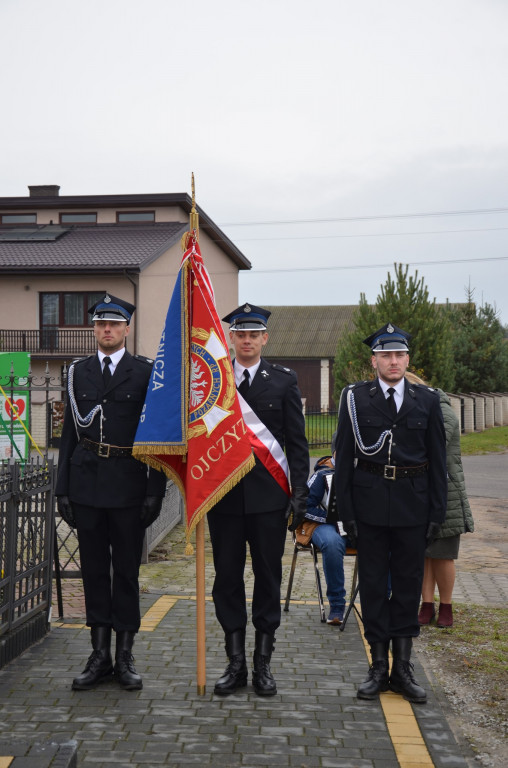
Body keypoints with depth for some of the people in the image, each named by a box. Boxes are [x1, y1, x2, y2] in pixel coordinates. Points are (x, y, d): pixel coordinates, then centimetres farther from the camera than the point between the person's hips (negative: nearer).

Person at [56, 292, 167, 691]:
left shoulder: (146, 372, 0)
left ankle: (125, 657, 15)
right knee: (94, 570, 8)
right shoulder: (79, 372, 10)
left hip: (128, 484, -3)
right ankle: (100, 655, 17)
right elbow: (70, 433, 10)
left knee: (127, 571, 4)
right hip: (87, 483, 3)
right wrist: (63, 489, 6)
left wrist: (155, 490, -7)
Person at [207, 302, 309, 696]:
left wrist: (300, 492, -4)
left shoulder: (284, 379, 3)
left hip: (269, 494, -1)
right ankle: (236, 663, 18)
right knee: (227, 578, 6)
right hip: (223, 494, 1)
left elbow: (297, 441, 3)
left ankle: (263, 663, 18)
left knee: (268, 577, 6)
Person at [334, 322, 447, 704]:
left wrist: (437, 511, 1)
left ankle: (403, 669, 17)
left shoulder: (427, 400, 4)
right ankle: (379, 668, 16)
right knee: (373, 583, 5)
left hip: (413, 505, 1)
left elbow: (438, 461, 6)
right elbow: (344, 457, 1)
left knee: (409, 584, 7)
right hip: (370, 504, -1)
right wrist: (346, 509, -4)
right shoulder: (355, 397, 0)